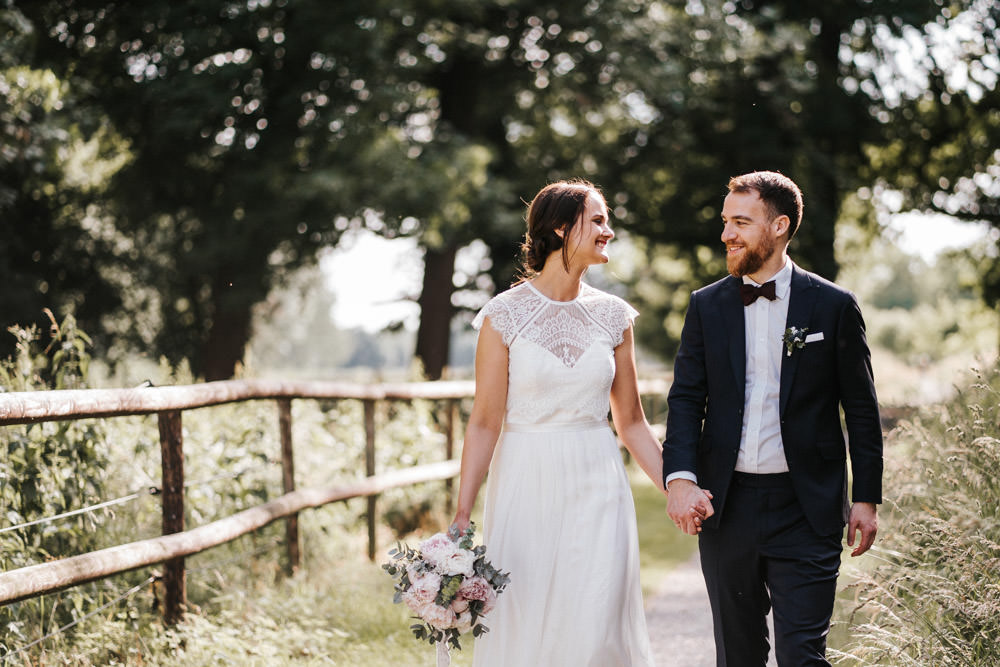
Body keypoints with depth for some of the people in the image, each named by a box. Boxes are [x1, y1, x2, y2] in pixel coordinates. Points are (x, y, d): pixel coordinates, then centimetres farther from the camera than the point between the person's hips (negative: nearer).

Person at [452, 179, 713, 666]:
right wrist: (462, 516, -10)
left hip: (596, 487, 2)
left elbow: (631, 422, 12)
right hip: (526, 486, -2)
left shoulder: (612, 316, 7)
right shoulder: (505, 315, -3)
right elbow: (485, 422, -4)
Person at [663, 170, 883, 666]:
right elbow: (686, 399, 3)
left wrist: (867, 497, 0)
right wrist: (680, 475, -13)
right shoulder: (706, 305, 7)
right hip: (726, 507, 3)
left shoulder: (833, 306, 0)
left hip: (805, 509, -3)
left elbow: (861, 410, 3)